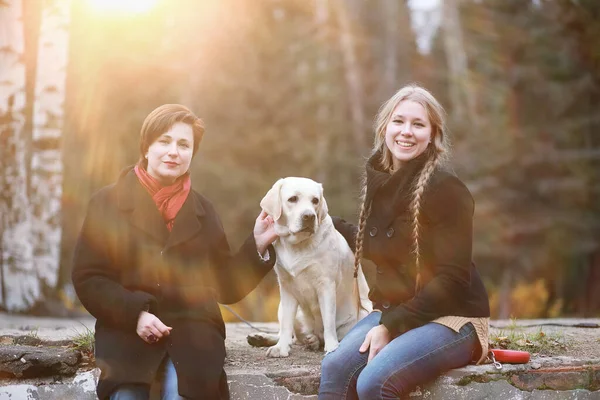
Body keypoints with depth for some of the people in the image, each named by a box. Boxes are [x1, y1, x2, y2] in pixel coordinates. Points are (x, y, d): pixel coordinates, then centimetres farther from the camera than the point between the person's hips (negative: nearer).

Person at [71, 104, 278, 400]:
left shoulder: (203, 211, 13)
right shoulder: (108, 203, 5)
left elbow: (226, 288, 14)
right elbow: (87, 277, 0)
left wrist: (257, 246, 1)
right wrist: (135, 314, -12)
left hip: (192, 334, 1)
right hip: (126, 333, -1)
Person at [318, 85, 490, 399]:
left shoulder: (445, 190, -16)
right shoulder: (380, 181, 5)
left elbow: (452, 278, -17)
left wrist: (391, 326, -19)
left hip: (452, 318, -6)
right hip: (393, 311, 6)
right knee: (335, 368, -21)